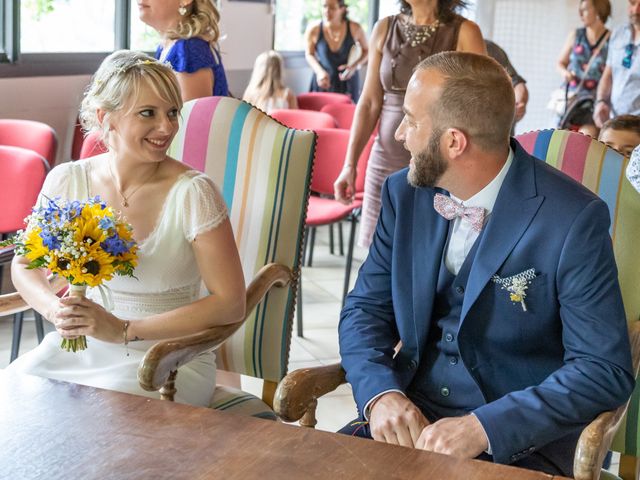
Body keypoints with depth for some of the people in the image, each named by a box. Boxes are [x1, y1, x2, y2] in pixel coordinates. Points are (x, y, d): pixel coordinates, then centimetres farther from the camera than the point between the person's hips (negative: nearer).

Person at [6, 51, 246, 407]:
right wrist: (56, 309, -14)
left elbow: (231, 304, -15)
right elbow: (25, 266, 10)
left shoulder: (193, 193, -15)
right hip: (82, 347, 4)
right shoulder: (68, 181, -2)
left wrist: (124, 330, -20)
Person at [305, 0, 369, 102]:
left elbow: (366, 50, 4)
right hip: (323, 81, 0)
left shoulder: (354, 28, -15)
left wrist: (354, 66, -13)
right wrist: (320, 72, -15)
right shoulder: (314, 29, -15)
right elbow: (309, 54, 2)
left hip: (347, 83, 0)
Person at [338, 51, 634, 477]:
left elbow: (605, 370, -14)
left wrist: (484, 427, -23)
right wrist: (380, 393, -14)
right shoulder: (405, 193, 1)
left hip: (519, 443, -4)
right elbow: (366, 309, 5)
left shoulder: (573, 219, -14)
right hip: (409, 421, 4)